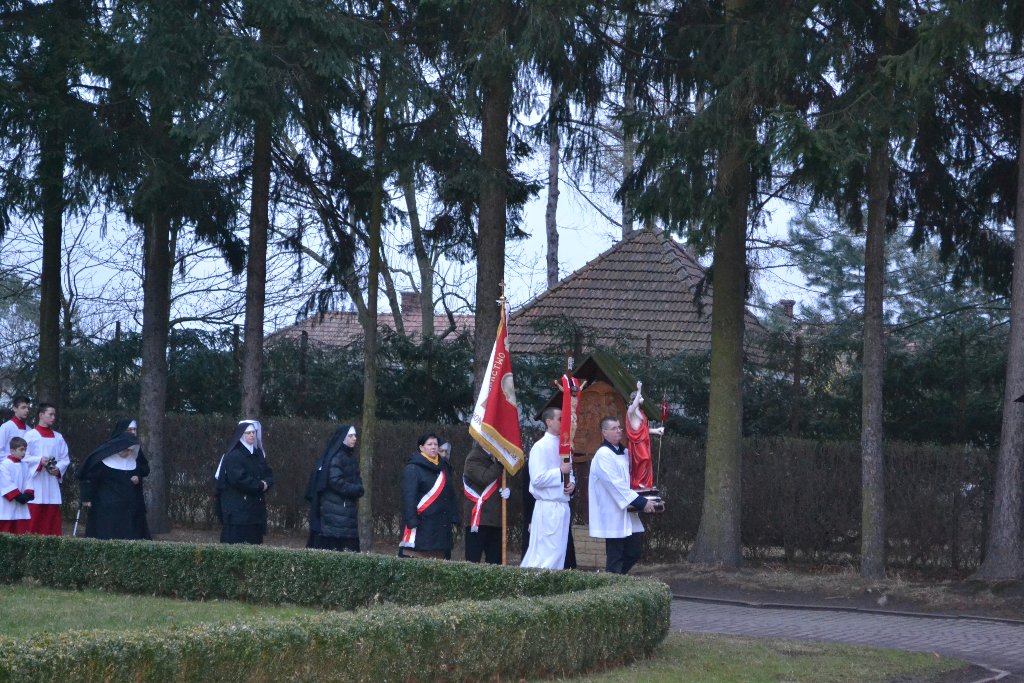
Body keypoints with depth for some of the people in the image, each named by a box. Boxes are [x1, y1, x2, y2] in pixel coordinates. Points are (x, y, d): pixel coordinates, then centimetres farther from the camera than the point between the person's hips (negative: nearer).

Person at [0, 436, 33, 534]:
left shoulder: (23, 466, 12)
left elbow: (27, 481, 9)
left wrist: (28, 494, -9)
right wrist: (18, 496, -20)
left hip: (20, 504, 7)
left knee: (22, 527, 4)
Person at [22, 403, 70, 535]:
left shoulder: (58, 437, 15)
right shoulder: (30, 435, 0)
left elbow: (65, 459, 13)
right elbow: (23, 456, -6)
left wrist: (59, 469, -8)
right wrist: (40, 460, -20)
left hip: (52, 484, 5)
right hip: (35, 483, -5)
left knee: (52, 518, 2)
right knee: (34, 517, -9)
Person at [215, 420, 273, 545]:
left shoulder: (258, 454, 16)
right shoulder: (233, 456, -8)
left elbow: (269, 474, 16)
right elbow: (239, 479, -18)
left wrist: (266, 483, -6)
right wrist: (259, 485, -11)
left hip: (256, 508, 8)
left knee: (254, 542, 4)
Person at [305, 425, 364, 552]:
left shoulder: (352, 458, 17)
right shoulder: (335, 457, -9)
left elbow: (357, 480, 19)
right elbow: (336, 482, -16)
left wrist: (358, 489, -3)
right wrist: (356, 490, -9)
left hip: (348, 510, 8)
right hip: (334, 511, -8)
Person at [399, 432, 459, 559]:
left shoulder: (444, 467, 18)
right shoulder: (413, 469, -5)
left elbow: (450, 495, 21)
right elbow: (409, 497, -12)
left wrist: (454, 517, 12)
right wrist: (412, 520, -20)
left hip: (441, 524, 7)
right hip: (422, 523, -7)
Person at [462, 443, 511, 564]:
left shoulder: (493, 460, 19)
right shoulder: (473, 460, -5)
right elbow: (484, 478, -21)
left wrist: (506, 491, 3)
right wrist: (501, 463, -17)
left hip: (495, 520, 8)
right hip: (478, 519, -8)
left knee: (495, 561, 4)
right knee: (473, 559, -7)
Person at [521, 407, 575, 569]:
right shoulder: (541, 447, -10)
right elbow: (537, 479, -17)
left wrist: (572, 483, 1)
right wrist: (560, 471, -17)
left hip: (562, 506, 8)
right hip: (548, 507, -8)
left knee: (559, 550, 7)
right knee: (548, 552, -9)